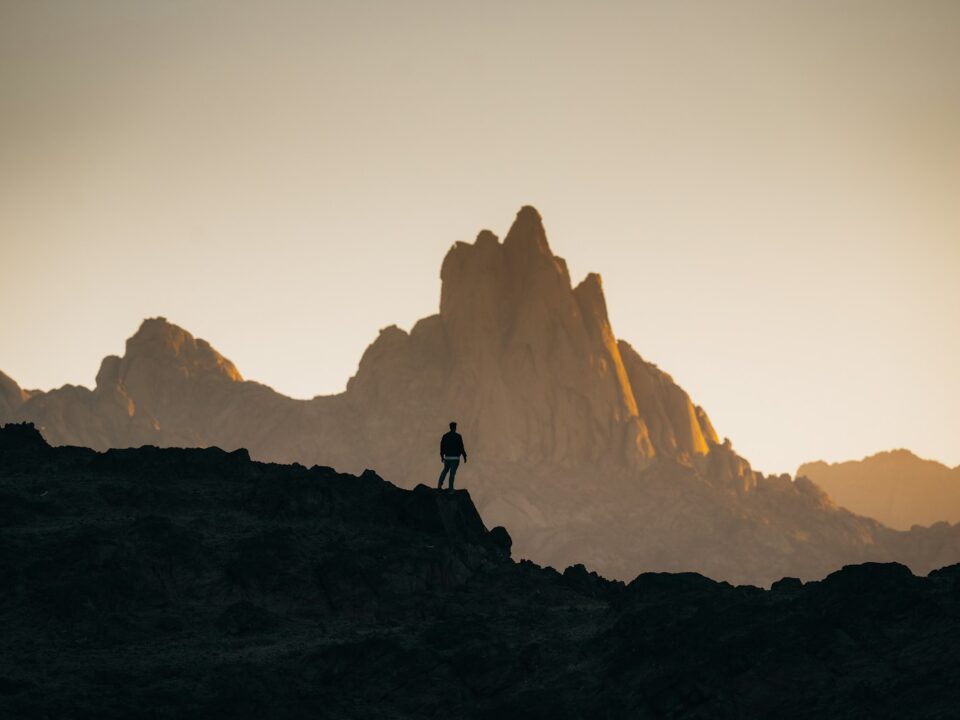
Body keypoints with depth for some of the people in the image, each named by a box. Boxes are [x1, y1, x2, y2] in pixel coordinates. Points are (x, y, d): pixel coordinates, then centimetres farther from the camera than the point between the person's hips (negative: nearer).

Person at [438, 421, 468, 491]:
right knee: (452, 472, -1)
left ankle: (439, 485, 12)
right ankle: (450, 489, 0)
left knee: (445, 470, 23)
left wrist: (442, 456, 19)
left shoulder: (445, 436, 2)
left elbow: (442, 447, 7)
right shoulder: (458, 436, -11)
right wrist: (464, 456, -1)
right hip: (455, 458, -4)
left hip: (447, 457, 4)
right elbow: (461, 447, -10)